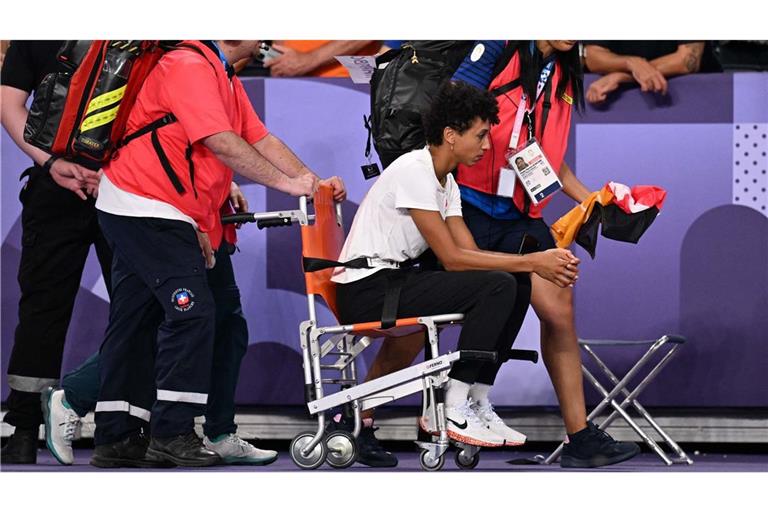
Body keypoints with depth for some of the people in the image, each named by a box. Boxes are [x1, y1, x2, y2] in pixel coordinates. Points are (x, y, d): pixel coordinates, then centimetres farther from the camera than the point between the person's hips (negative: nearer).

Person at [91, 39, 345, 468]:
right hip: (147, 209, -11)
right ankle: (172, 434, -12)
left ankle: (116, 438, 12)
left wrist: (314, 182, -2)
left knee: (135, 319, 10)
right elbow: (223, 143, -24)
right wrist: (286, 183, -22)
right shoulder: (190, 66, -16)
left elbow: (261, 139, 10)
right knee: (193, 310, -14)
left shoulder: (226, 78, 17)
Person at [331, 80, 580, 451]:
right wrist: (532, 263, -18)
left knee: (517, 285, 3)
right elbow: (452, 258, -19)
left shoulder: (445, 181, 13)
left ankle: (477, 400, 3)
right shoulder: (414, 171, -17)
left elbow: (471, 252, 8)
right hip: (366, 291, -10)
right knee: (499, 286, -22)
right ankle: (454, 411, -17)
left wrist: (541, 262, -6)